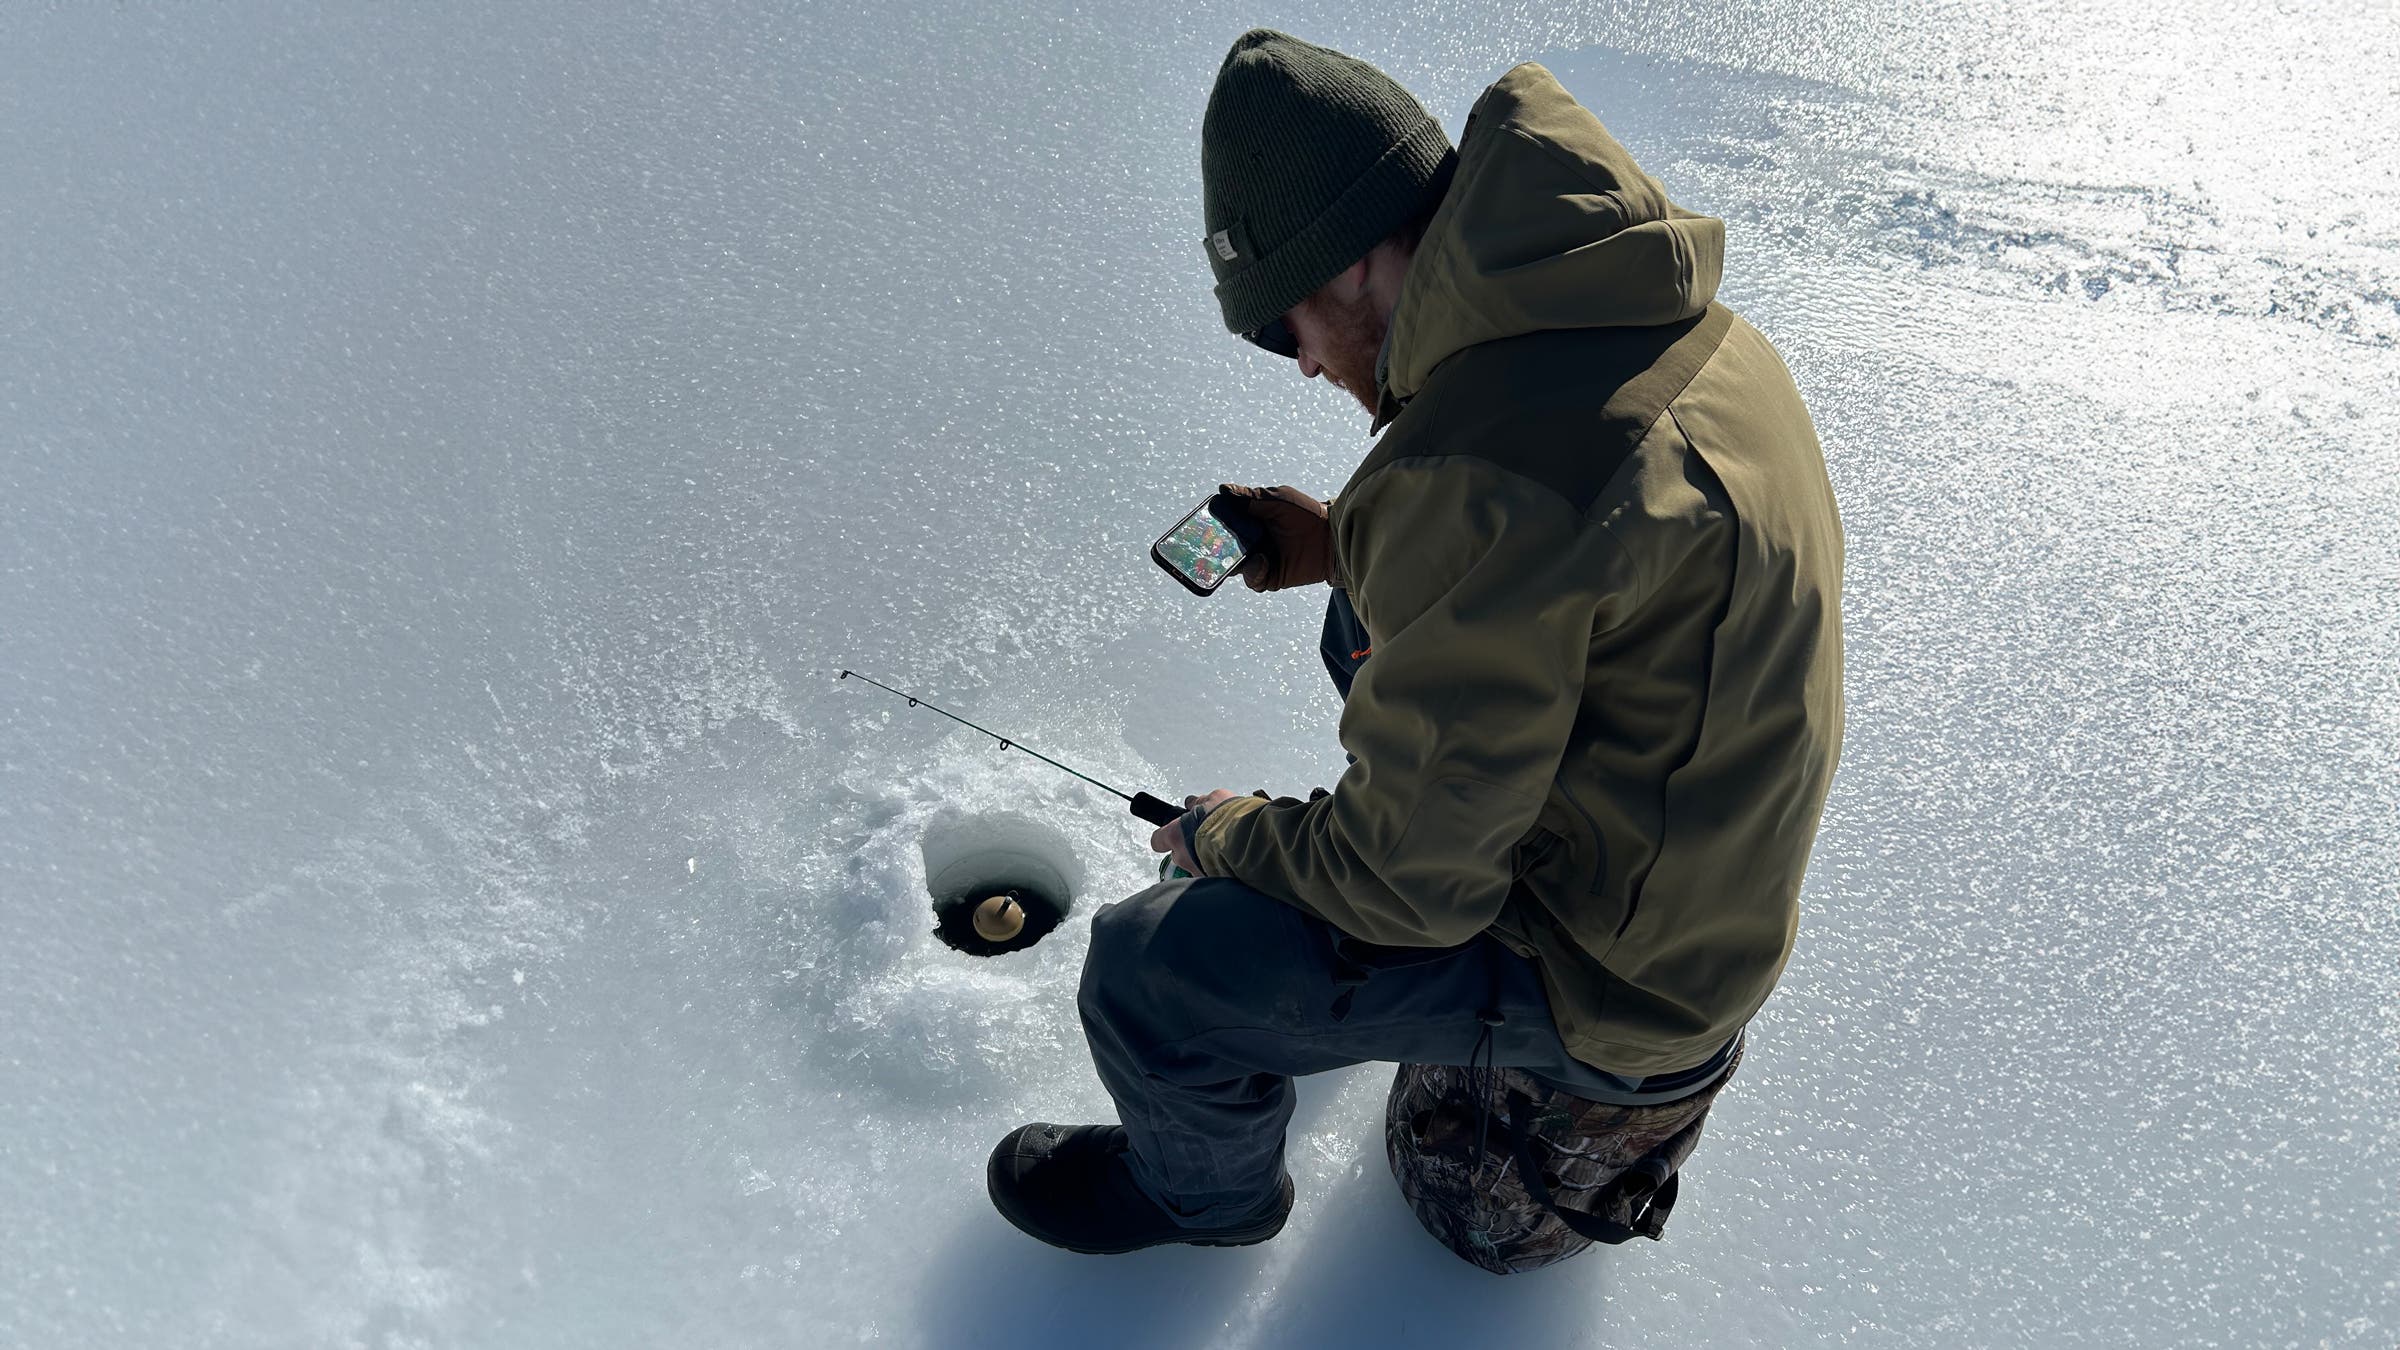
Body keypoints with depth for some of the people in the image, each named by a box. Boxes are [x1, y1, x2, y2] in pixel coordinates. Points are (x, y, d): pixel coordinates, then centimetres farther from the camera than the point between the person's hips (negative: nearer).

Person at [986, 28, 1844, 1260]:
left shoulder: (1471, 476, -34)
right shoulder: (1670, 320, -4)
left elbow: (1415, 884, -25)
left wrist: (1227, 836, -5)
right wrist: (1345, 550, 6)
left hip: (1610, 984, -9)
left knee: (1146, 969, -8)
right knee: (1371, 633, 21)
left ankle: (1202, 1185, 25)